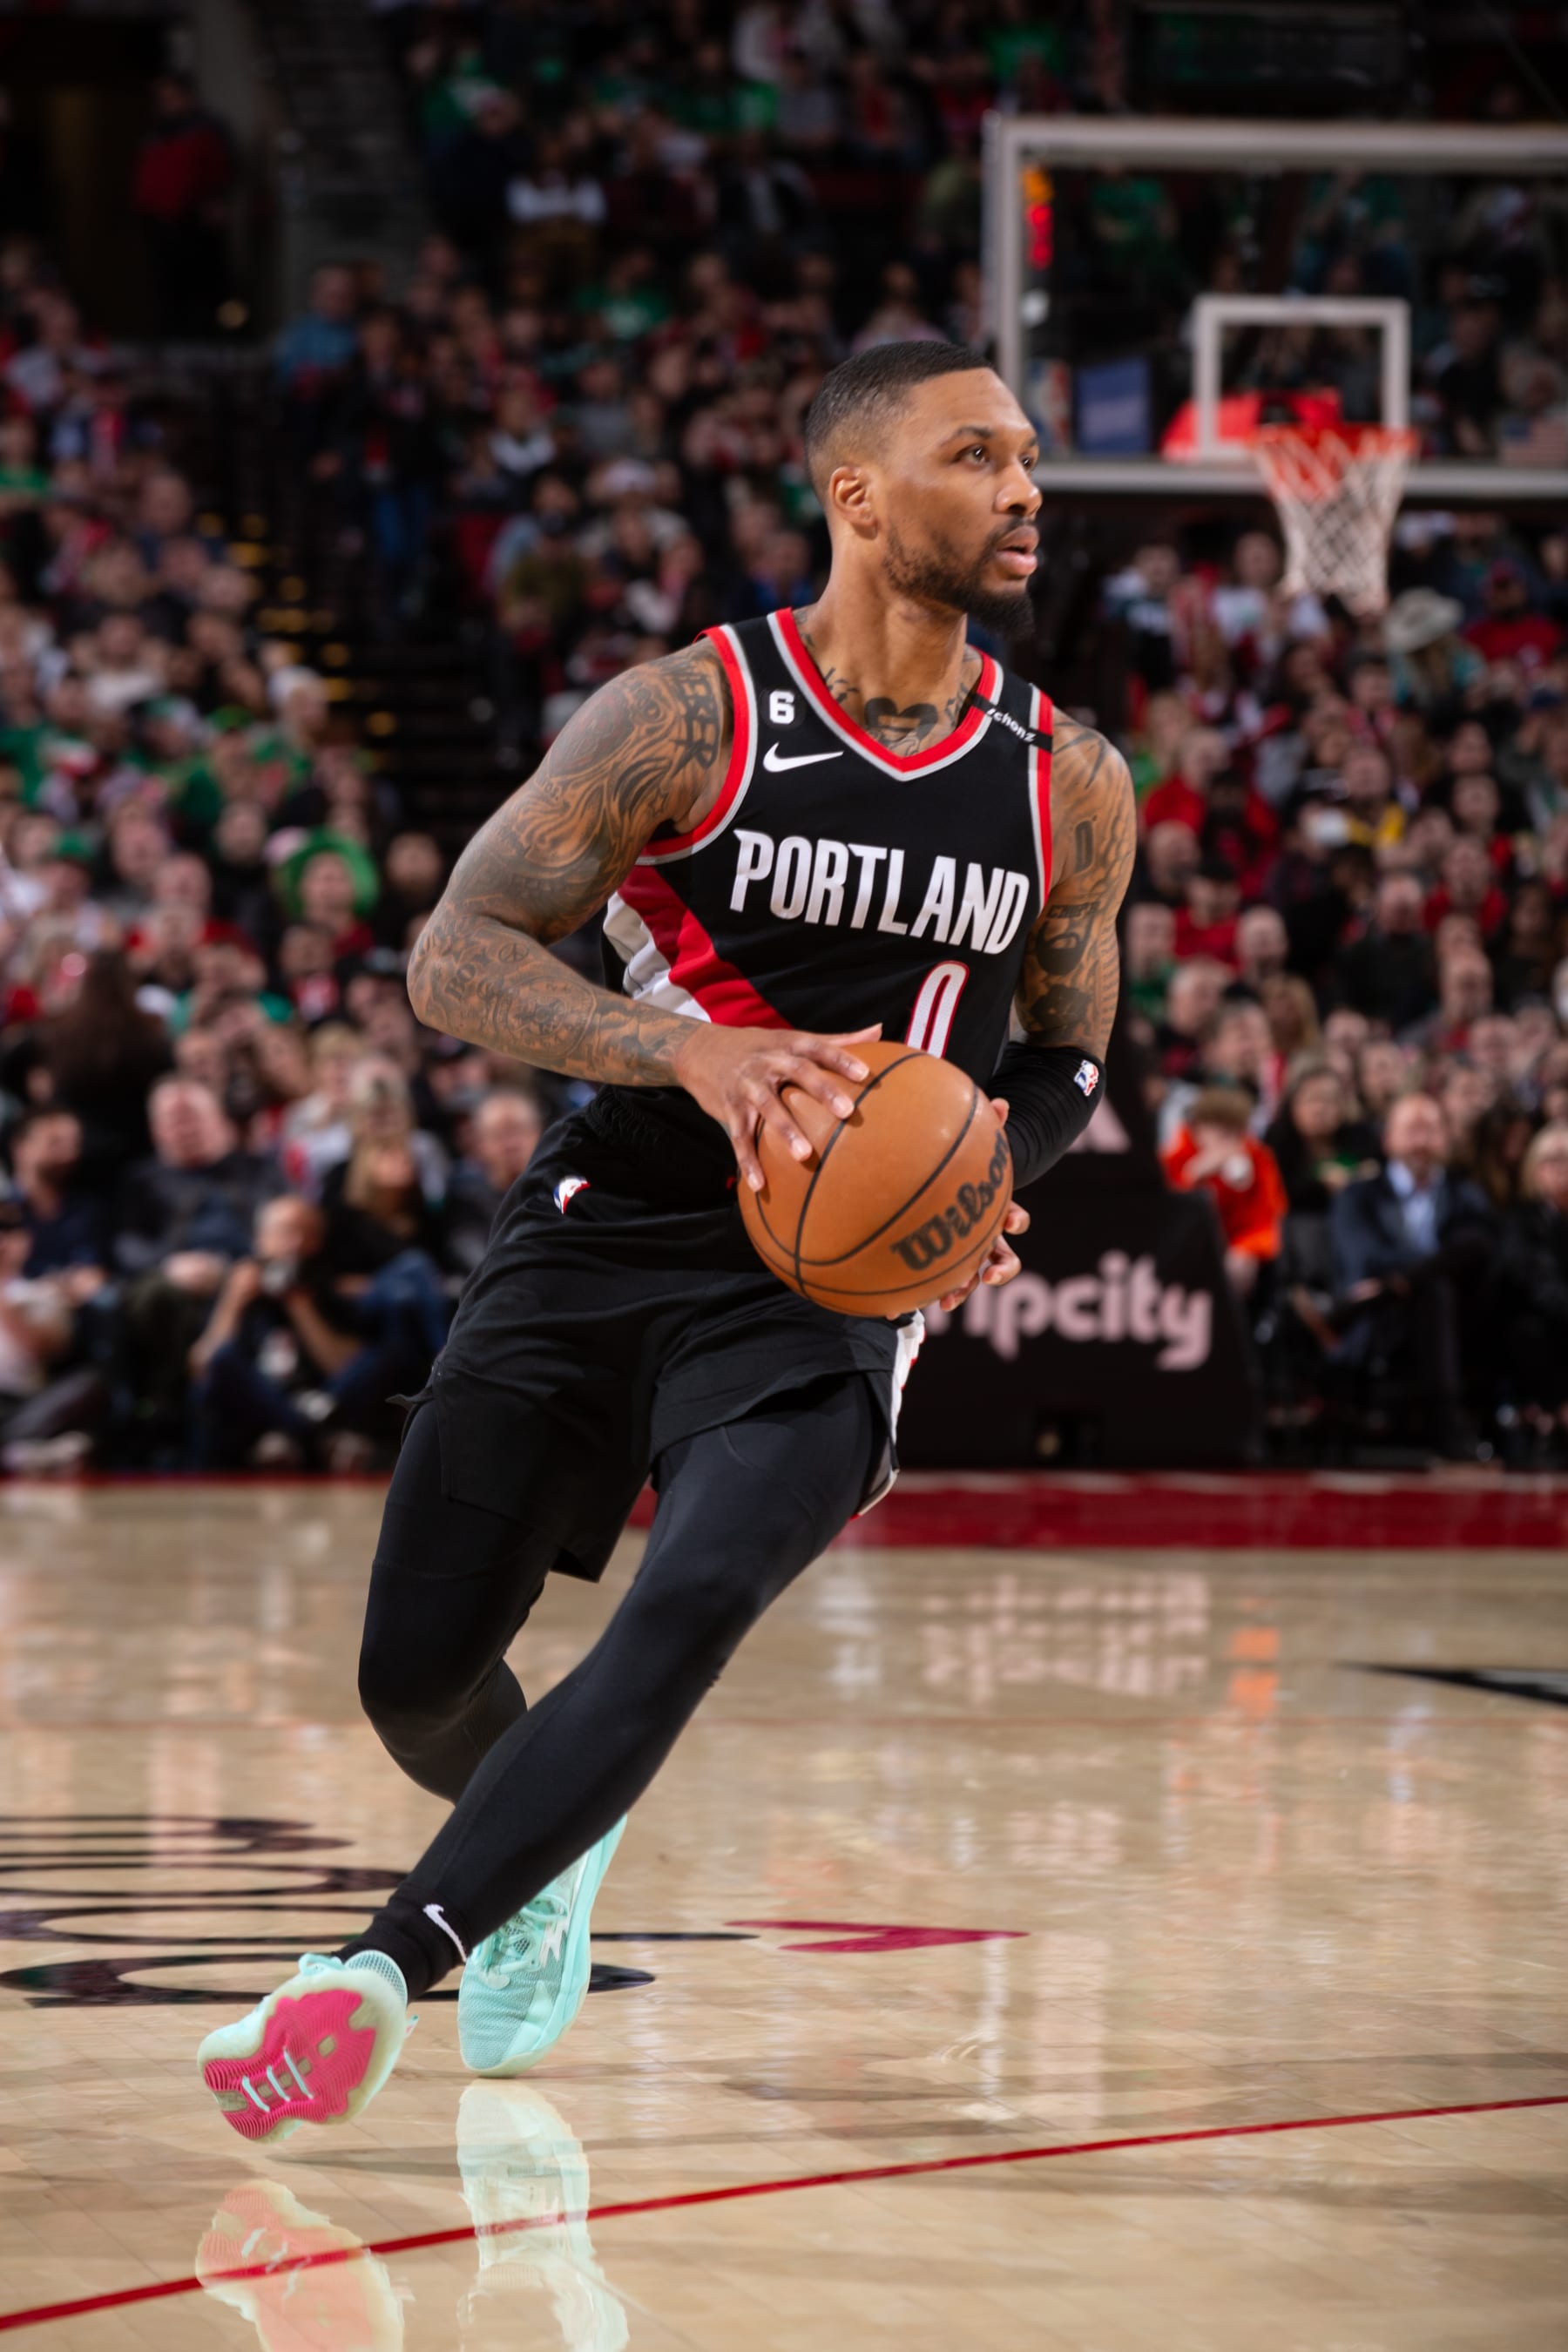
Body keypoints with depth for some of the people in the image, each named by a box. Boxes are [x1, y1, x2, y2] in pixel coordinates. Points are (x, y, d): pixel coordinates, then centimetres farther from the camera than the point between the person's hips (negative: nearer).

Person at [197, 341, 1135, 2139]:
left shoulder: (1071, 787, 2)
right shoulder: (687, 715, -9)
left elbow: (1064, 1050, 16)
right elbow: (454, 959, -14)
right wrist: (693, 1051, -31)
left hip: (828, 1276, 1)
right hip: (599, 1237, 0)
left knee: (697, 1601, -27)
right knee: (416, 1669, 1)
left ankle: (384, 1964, -23)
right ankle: (550, 1848, 37)